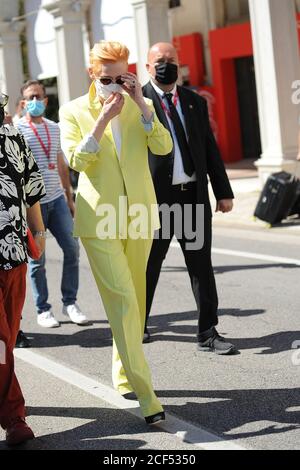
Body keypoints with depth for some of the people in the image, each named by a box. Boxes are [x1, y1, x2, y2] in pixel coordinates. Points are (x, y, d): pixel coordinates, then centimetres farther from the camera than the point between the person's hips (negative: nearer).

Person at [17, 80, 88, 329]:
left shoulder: (54, 128, 13)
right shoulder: (16, 129, -4)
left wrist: (69, 196, 19)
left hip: (57, 199, 5)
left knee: (72, 248, 1)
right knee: (37, 259, 1)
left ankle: (70, 303, 14)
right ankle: (43, 310, 13)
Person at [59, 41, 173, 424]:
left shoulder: (139, 107, 9)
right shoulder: (74, 111, 2)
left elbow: (163, 147, -6)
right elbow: (78, 160, -11)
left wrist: (142, 104, -13)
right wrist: (103, 118, -16)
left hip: (138, 214, 4)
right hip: (100, 218, -4)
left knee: (134, 300, 12)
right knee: (122, 300, -12)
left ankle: (124, 373, 29)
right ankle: (145, 393, -13)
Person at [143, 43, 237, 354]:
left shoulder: (195, 102, 12)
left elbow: (210, 149, 12)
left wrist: (223, 192, 10)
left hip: (195, 196, 4)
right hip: (157, 197, -4)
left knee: (201, 265, 4)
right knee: (149, 265, 11)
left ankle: (208, 333, 10)